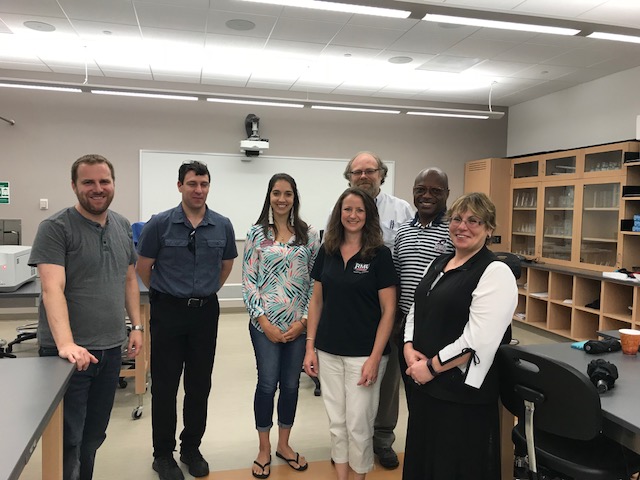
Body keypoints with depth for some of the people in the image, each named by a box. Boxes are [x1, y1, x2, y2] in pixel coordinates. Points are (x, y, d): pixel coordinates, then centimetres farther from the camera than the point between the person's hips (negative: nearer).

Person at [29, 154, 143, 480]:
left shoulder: (123, 226, 8)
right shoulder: (55, 228, -11)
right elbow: (52, 290, -21)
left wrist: (136, 325, 8)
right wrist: (66, 345, -32)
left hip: (111, 349, 6)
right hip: (70, 353, -5)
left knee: (93, 438, 19)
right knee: (67, 443, 6)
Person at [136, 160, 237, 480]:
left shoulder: (222, 226, -1)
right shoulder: (159, 224, -8)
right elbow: (143, 267, 2)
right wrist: (166, 293, 11)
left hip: (206, 312, 3)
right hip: (168, 312, -2)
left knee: (200, 386, 12)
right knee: (164, 386, 7)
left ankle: (191, 449, 30)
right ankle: (163, 453, 25)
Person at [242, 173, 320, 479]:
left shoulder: (309, 235, 2)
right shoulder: (256, 233, -1)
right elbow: (248, 282, -3)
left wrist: (304, 321, -6)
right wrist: (264, 322, -10)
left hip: (298, 324, 2)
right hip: (265, 324, -2)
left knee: (291, 384, 12)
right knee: (267, 384, 6)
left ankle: (284, 445, 33)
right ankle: (264, 449, 27)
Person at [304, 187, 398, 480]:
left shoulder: (379, 254, -8)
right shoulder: (327, 251, 3)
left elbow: (388, 309, -9)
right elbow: (317, 300, 8)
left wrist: (375, 358, -13)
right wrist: (310, 346, 3)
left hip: (364, 353, -3)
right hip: (328, 351, 4)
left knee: (358, 423, 7)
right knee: (336, 421, 15)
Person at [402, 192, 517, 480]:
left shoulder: (495, 273, -14)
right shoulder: (439, 264, 10)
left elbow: (478, 340, -22)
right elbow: (416, 312, 15)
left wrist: (432, 367, -17)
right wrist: (409, 348, -2)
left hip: (463, 392, -7)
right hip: (424, 384, 8)